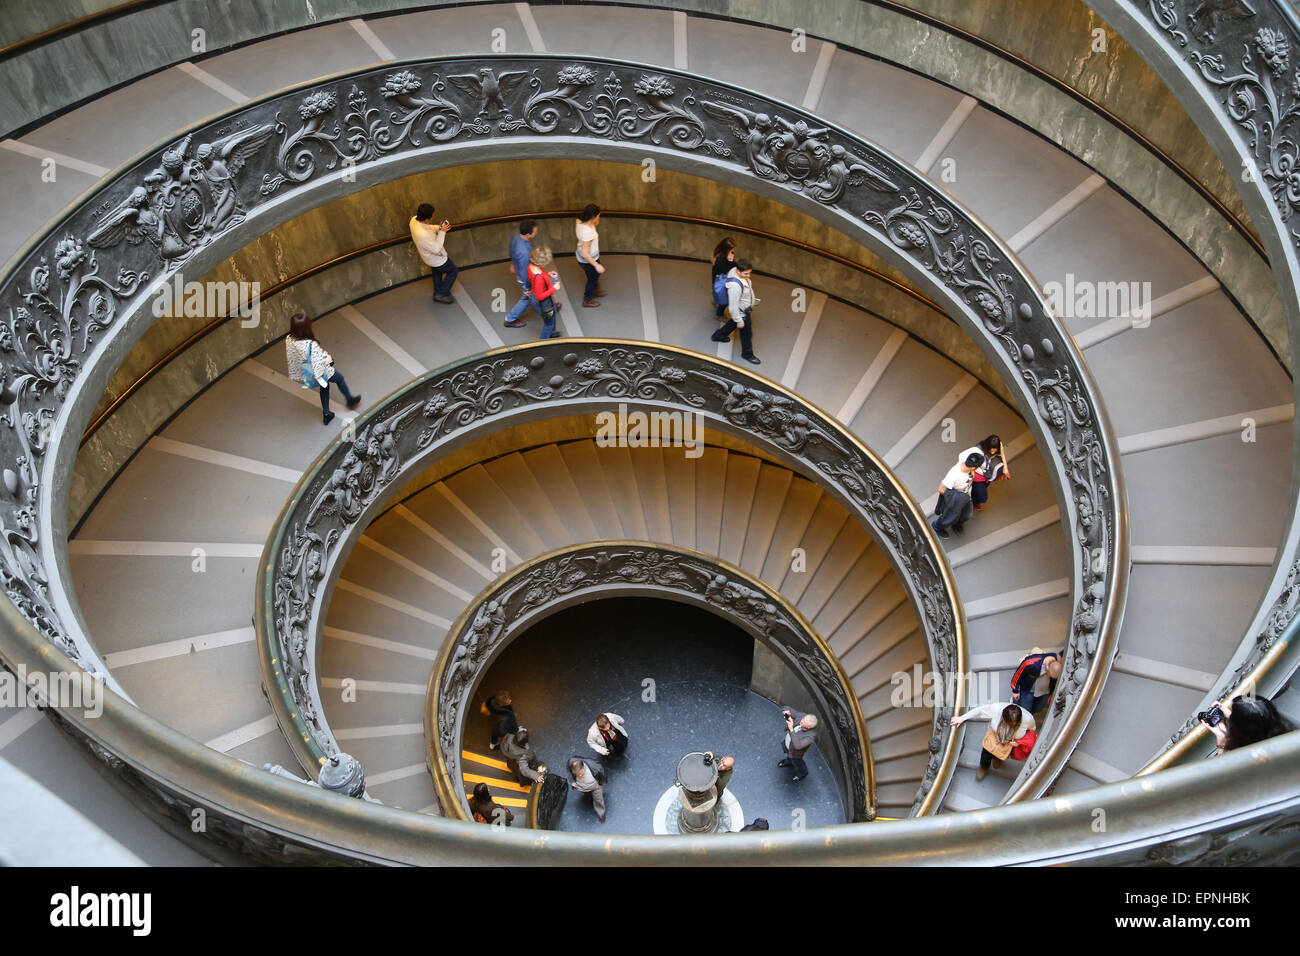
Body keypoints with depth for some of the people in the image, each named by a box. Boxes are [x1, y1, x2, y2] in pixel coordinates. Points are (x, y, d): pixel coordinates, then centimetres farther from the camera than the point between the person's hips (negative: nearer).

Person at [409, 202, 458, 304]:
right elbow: (437, 249, -32)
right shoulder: (422, 235, -45)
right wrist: (442, 232, -27)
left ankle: (437, 294, 51)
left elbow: (427, 228, 3)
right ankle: (442, 294, 28)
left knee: (437, 272, 33)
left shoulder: (414, 219, -20)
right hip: (436, 259, -8)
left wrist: (439, 227, -12)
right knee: (453, 271, 18)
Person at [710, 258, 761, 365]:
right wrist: (739, 321, -20)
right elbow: (733, 306, -32)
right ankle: (747, 354, 40)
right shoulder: (735, 286, -43)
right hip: (742, 313, -9)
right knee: (746, 334, 15)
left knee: (733, 323, 35)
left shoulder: (735, 270, -17)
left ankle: (719, 335, 59)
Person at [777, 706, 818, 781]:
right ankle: (789, 761, 69)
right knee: (788, 754, 36)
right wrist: (787, 713, -46)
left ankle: (803, 772, 59)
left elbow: (797, 746, -54)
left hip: (795, 752, -5)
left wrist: (791, 729, -58)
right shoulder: (802, 716, -31)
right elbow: (787, 709, -21)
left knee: (796, 763, 27)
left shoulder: (811, 736, -45)